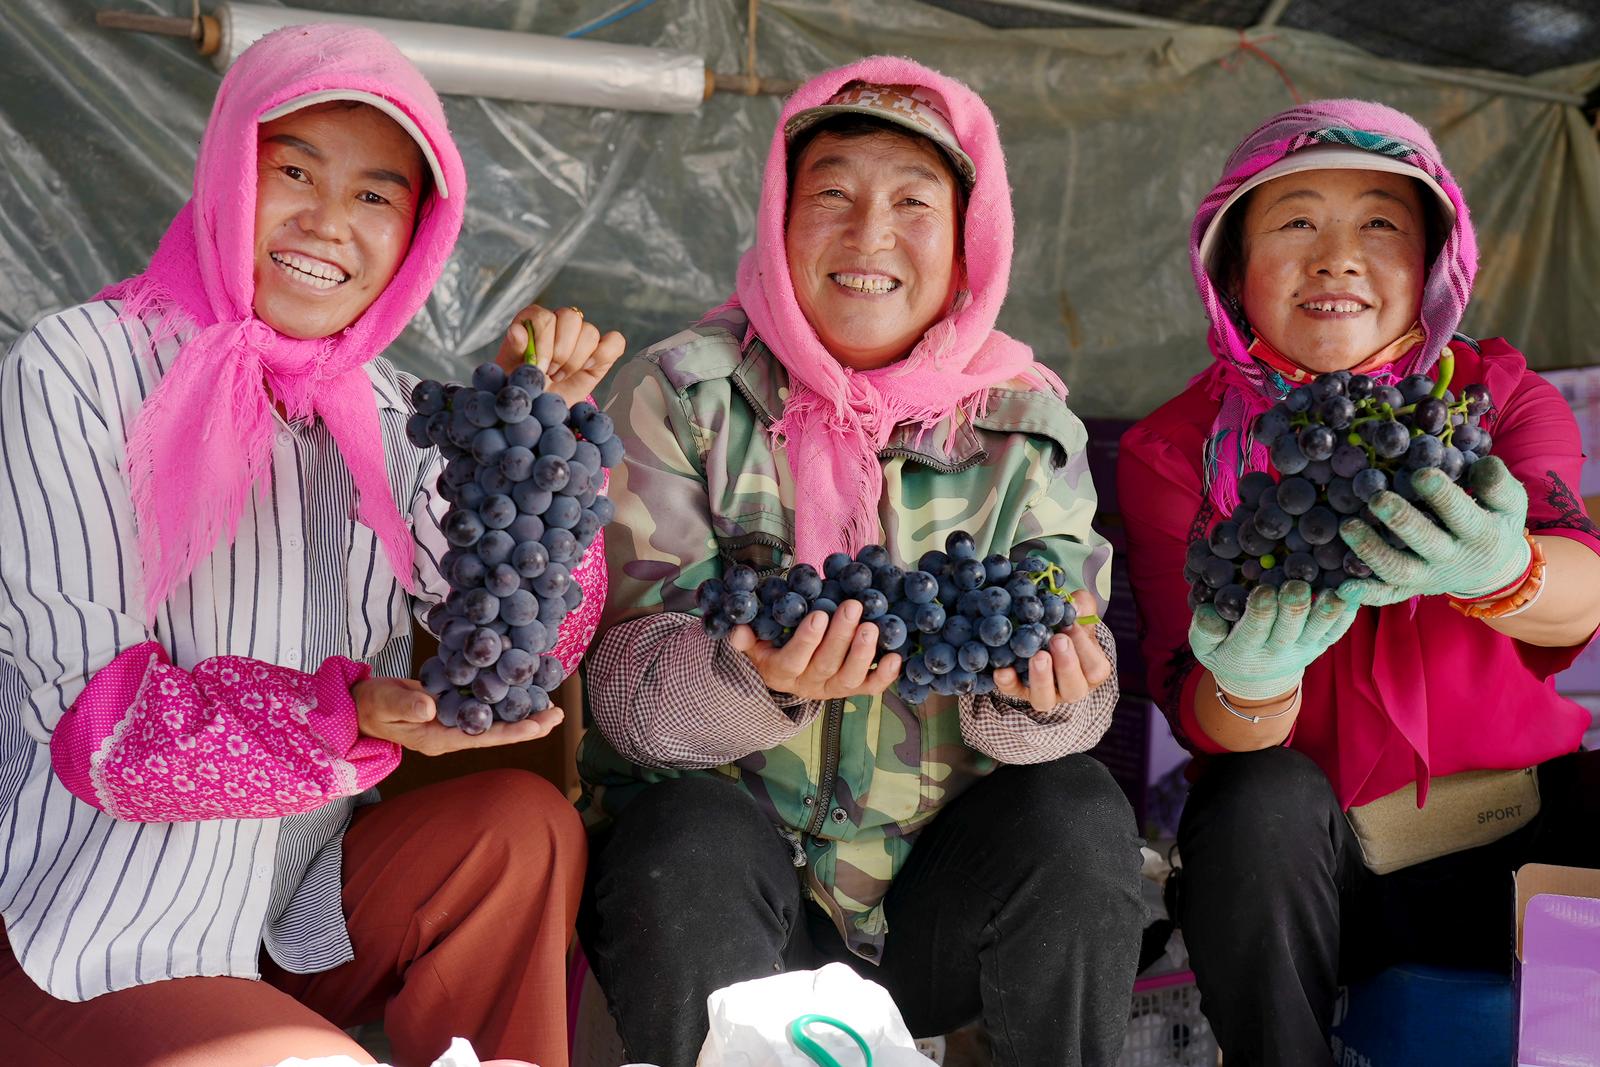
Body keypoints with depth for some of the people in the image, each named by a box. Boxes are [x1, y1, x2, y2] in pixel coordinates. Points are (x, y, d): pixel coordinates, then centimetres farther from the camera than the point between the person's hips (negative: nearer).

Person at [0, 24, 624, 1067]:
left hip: (296, 921, 5)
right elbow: (100, 715, -16)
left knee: (524, 824, -16)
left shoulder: (388, 413, 4)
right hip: (89, 953, -5)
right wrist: (345, 719, -30)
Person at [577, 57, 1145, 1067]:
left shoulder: (1028, 427, 1)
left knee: (1079, 815, -23)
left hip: (932, 902, 3)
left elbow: (1080, 692, -5)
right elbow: (625, 690, -14)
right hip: (709, 882, -2)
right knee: (688, 842, -32)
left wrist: (1036, 695, -30)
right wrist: (758, 678, -36)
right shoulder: (684, 396, -7)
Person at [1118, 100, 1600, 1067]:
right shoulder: (1177, 448, -4)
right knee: (1258, 800, -31)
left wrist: (1498, 571, -46)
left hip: (1517, 841, 1)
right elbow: (1201, 718, -14)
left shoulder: (1504, 397, 0)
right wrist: (1250, 683, -39)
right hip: (1316, 860, -1)